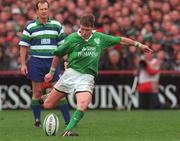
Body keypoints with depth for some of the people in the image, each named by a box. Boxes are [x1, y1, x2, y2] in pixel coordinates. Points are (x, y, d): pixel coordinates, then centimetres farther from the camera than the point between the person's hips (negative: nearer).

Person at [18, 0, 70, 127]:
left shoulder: (57, 25, 7)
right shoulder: (30, 27, 2)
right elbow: (24, 46, 3)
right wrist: (23, 64, -3)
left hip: (53, 61, 1)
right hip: (36, 62, -1)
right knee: (37, 92, 2)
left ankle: (68, 120, -3)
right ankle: (37, 120, 12)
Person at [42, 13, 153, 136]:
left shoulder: (99, 38, 2)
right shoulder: (72, 39, -5)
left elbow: (120, 40, 16)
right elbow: (58, 55, 9)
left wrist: (138, 44, 20)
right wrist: (51, 73, 16)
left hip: (87, 77, 0)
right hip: (71, 73, 0)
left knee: (83, 105, -29)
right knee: (47, 105, 0)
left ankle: (68, 130, -23)